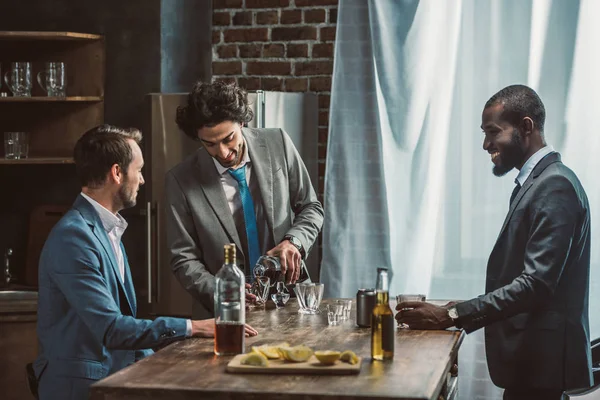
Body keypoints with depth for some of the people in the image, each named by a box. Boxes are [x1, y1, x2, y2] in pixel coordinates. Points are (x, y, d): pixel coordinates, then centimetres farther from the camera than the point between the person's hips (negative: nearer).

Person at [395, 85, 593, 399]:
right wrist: (462, 312, 8)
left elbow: (537, 283, -25)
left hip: (540, 358, -9)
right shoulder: (537, 182, 14)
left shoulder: (555, 186, -17)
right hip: (530, 355, 9)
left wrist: (451, 316, -25)